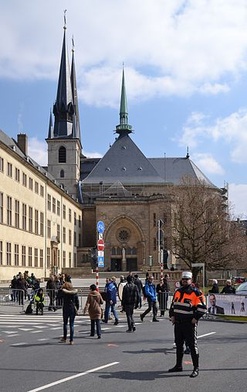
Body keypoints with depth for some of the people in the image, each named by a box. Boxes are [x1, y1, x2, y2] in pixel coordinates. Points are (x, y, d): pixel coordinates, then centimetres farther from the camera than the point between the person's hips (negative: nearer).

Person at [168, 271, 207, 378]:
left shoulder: (196, 293, -10)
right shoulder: (178, 292, 12)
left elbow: (202, 307, -13)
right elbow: (173, 304, 22)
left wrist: (195, 318, -14)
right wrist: (172, 316, 11)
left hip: (189, 324, -7)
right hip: (178, 323, 7)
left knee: (192, 345, -4)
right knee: (178, 344, 16)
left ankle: (196, 368, 4)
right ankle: (178, 366, 29)